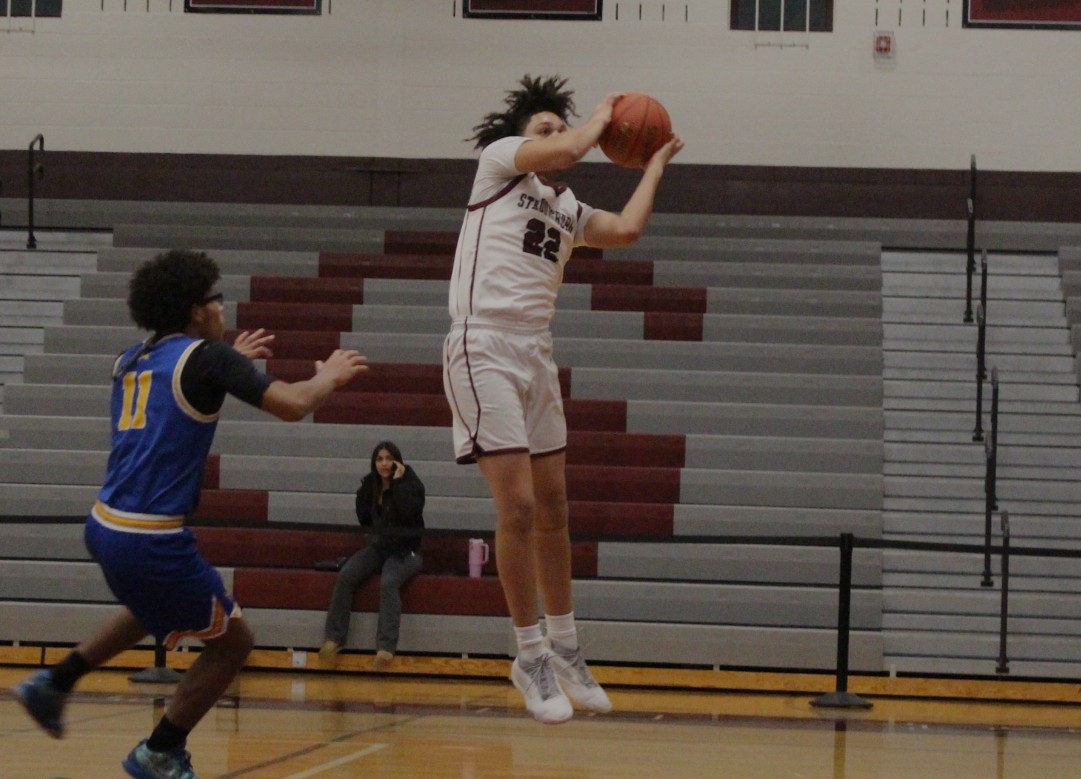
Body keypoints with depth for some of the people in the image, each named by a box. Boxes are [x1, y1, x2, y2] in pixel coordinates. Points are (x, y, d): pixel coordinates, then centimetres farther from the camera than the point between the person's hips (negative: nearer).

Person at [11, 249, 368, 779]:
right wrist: (328, 378, 5)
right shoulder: (206, 356, -8)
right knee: (232, 640, 11)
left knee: (158, 610, 37)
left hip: (104, 529, 8)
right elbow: (292, 405, -15)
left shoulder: (132, 361, 14)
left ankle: (56, 682, 31)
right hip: (153, 542, -8)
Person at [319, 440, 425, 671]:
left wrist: (398, 482, -18)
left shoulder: (411, 484, -4)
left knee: (389, 582, -34)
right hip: (378, 548, 5)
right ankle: (334, 638, -21)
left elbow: (409, 512, -23)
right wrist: (364, 492, 2)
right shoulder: (371, 485, 10)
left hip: (405, 550, -5)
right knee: (346, 575, -22)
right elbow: (364, 519, 12)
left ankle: (386, 646, -39)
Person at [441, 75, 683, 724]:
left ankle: (564, 647, 23)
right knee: (518, 508, -11)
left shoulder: (567, 207, 20)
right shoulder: (500, 159, 2)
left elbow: (626, 230, 3)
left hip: (536, 355, 8)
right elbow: (569, 150, -15)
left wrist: (655, 165, 18)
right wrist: (602, 116, 5)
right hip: (485, 349, -8)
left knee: (553, 511, 12)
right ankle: (531, 656, -2)